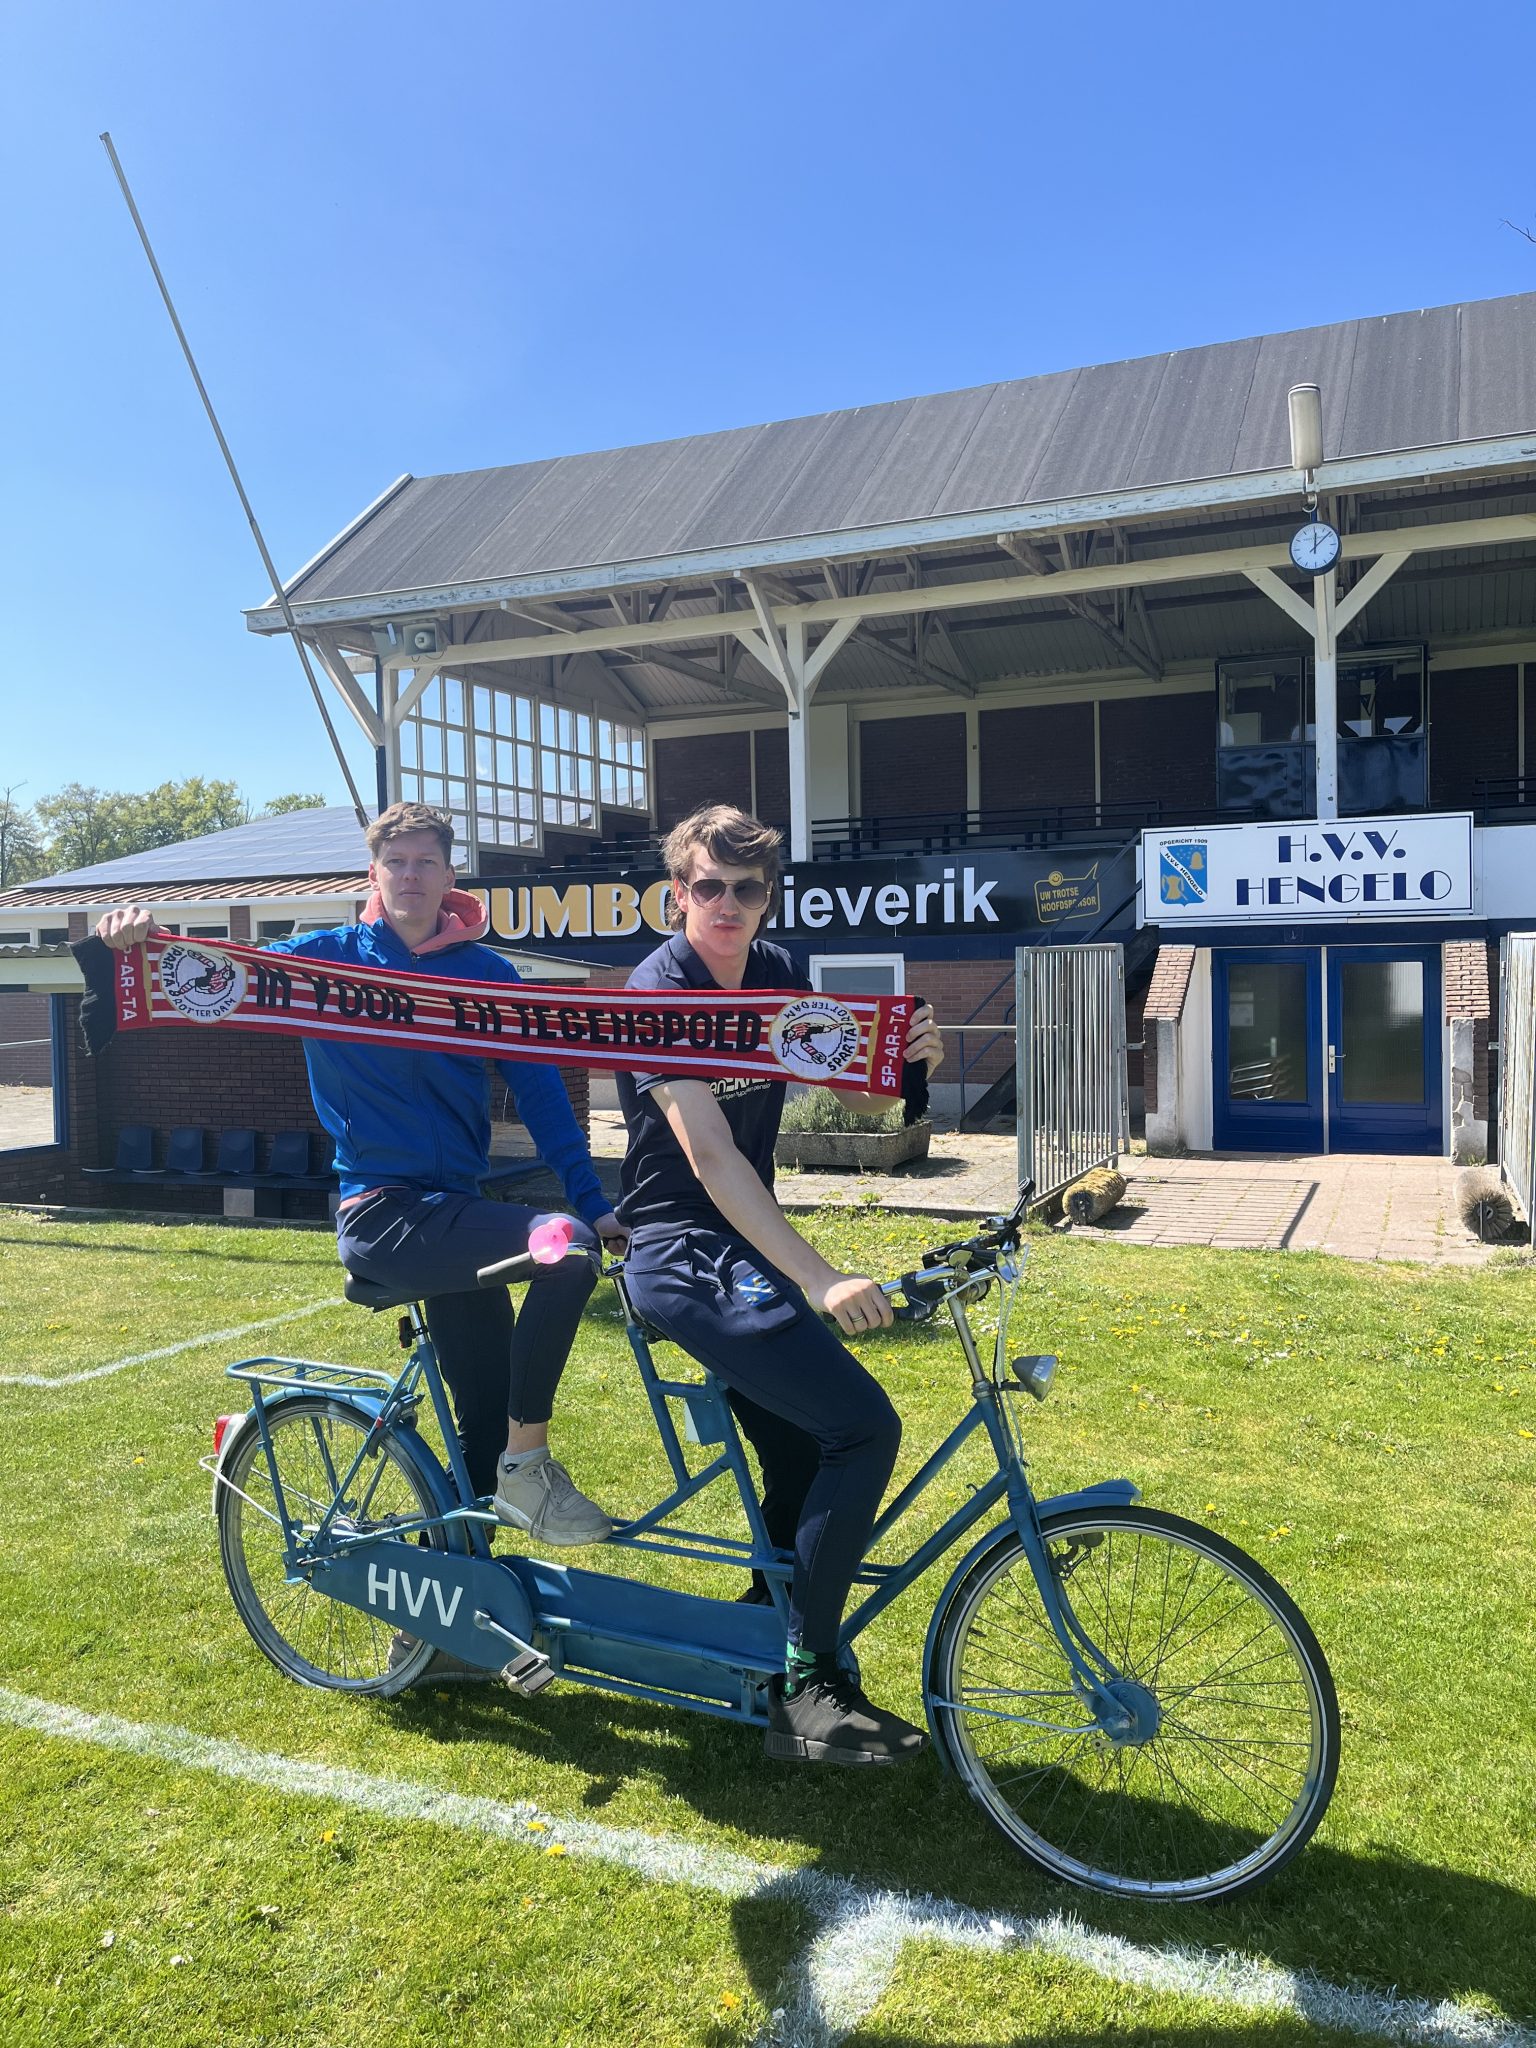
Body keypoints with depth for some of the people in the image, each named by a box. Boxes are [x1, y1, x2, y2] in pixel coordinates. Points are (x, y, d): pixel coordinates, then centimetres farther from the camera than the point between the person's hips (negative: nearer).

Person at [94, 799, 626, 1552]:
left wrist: (592, 1200, -4)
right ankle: (527, 1465, -12)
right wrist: (143, 940, -25)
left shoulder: (488, 973, 7)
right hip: (384, 1214, -5)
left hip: (453, 1210, 5)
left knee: (488, 1418, 7)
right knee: (567, 1248, -27)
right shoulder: (330, 957, 1)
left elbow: (539, 1090, 4)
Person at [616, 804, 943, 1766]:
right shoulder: (660, 991, -16)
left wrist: (909, 1054, -15)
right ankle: (806, 1685, -7)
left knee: (808, 1468, 10)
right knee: (864, 1426, -19)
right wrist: (820, 1279, -37)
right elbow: (711, 1155, -27)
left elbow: (860, 1091, 10)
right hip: (686, 1254, -8)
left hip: (750, 1248, 8)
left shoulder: (776, 976, 7)